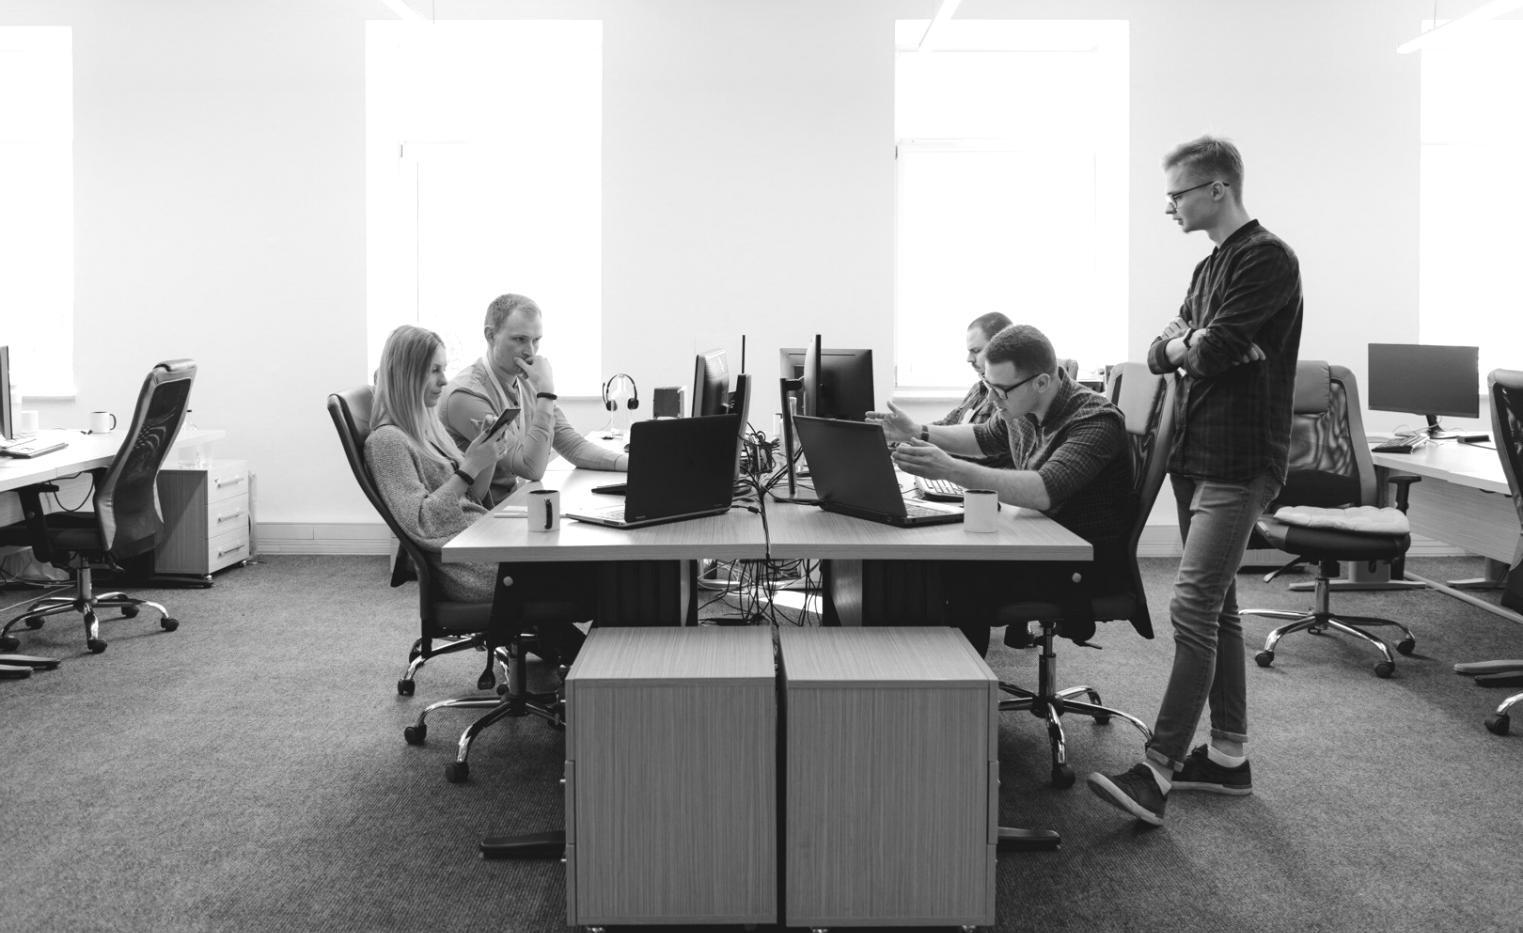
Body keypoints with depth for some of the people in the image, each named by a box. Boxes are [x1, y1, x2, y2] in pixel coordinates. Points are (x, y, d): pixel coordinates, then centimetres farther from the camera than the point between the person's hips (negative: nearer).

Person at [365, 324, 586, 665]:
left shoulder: (429, 425, 16)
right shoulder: (386, 441, -11)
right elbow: (420, 524, -19)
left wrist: (486, 455, 0)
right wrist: (470, 466, -20)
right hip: (465, 569, -8)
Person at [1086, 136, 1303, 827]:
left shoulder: (1267, 258, -10)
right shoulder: (1210, 268, 19)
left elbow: (1212, 351, -20)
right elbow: (1161, 355, 11)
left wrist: (1189, 344, 1)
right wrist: (1188, 342, -9)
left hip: (1239, 464, -9)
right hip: (1198, 457, 10)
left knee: (1193, 608, -13)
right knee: (1216, 607, 12)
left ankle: (1158, 773, -13)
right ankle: (1228, 756, 21)